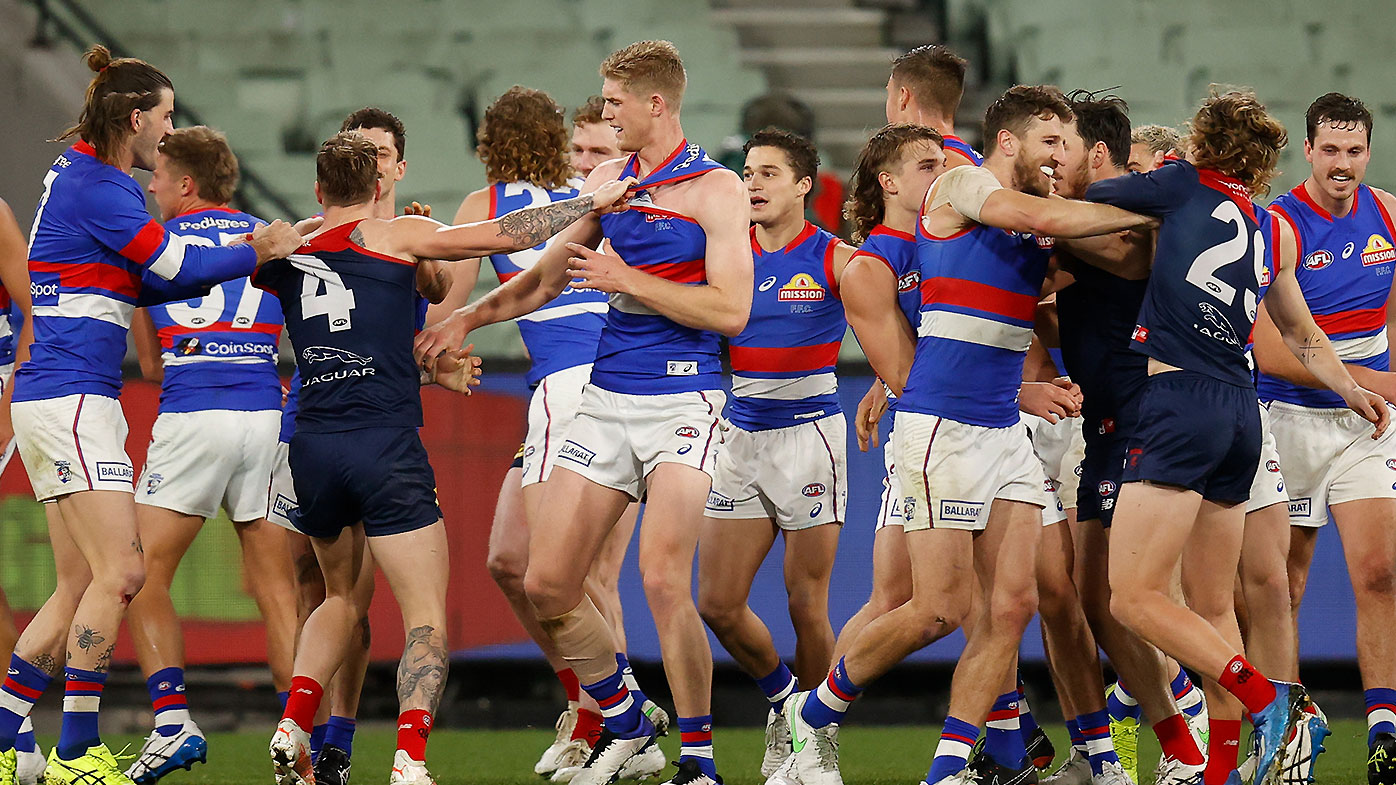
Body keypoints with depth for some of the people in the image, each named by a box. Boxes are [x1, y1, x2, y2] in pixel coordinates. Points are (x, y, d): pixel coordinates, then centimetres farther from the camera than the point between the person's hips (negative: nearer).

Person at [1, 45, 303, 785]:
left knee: (83, 586, 10)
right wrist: (260, 252, 4)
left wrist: (248, 252, 11)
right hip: (72, 398, -10)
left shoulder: (81, 176, 18)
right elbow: (178, 267, -11)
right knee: (120, 572, -11)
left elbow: (150, 284, 20)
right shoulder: (98, 188, -13)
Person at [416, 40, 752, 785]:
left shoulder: (715, 188, -6)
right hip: (605, 399, 7)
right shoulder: (608, 179, 14)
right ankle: (623, 723, 21)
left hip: (681, 402, -7)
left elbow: (730, 309, -15)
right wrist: (467, 317, 19)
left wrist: (625, 278, -15)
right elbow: (546, 276, 27)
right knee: (547, 584, 1)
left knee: (662, 580, -20)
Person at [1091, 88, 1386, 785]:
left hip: (1180, 403, -8)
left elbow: (1082, 202, 8)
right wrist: (1351, 390, 49)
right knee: (1212, 609, 13)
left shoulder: (1185, 185, 3)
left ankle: (1267, 700, -16)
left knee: (1134, 597, -10)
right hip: (1240, 414, 8)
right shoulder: (1269, 231, 20)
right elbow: (1303, 335, 33)